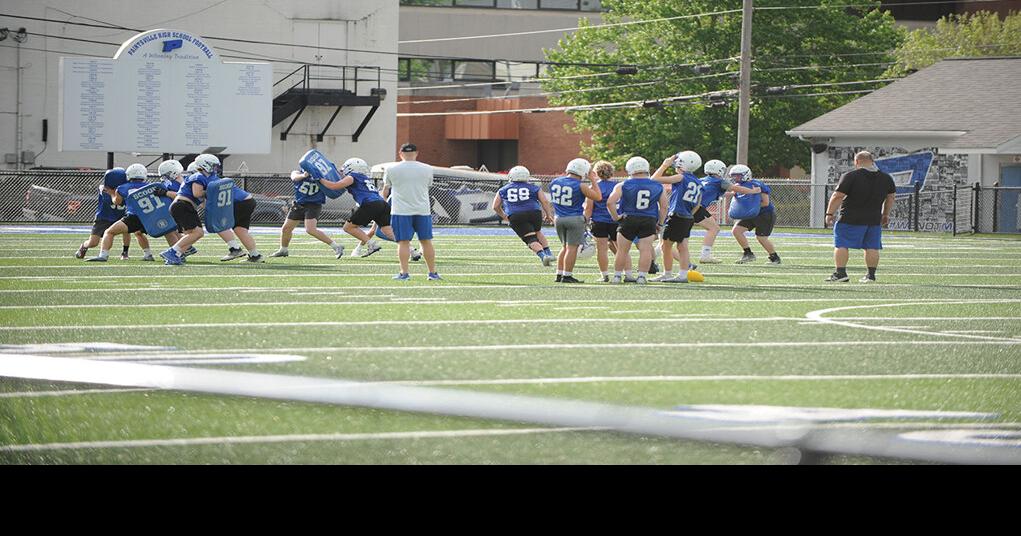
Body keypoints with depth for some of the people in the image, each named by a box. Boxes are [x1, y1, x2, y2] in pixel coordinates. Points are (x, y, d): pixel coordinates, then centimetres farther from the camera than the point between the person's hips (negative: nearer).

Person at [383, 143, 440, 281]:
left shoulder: (392, 169, -1)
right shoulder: (427, 169, 3)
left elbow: (386, 189, 14)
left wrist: (383, 201, 35)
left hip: (401, 211, -2)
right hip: (423, 210, 2)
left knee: (403, 242, 0)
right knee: (426, 241, 10)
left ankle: (404, 273, -5)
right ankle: (433, 273, 14)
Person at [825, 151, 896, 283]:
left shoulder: (850, 176, -9)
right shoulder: (886, 178, 8)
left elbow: (838, 196, -10)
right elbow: (891, 197, 18)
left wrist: (829, 213, -3)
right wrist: (886, 215, 27)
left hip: (850, 219, -5)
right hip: (874, 220, 5)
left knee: (841, 245, 0)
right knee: (872, 247, 10)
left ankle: (841, 272, -7)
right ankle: (871, 275, 9)